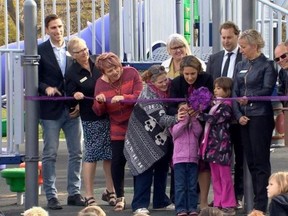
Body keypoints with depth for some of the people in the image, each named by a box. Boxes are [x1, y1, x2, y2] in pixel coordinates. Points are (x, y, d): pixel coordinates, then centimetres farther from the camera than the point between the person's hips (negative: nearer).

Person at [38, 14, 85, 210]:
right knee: (50, 154, 0)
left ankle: (74, 193, 15)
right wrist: (46, 88, -17)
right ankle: (51, 195, 5)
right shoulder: (40, 51, -1)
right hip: (51, 109, -3)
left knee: (77, 152, 6)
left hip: (73, 108, 3)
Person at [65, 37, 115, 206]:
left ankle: (110, 191, 21)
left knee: (110, 154, 8)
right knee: (91, 155, -2)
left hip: (110, 114, 3)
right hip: (91, 119, -3)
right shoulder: (72, 74, -5)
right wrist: (75, 96, -23)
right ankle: (89, 196, 5)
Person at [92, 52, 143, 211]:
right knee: (117, 161, -4)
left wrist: (123, 98, -35)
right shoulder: (100, 83, -4)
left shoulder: (131, 73, -10)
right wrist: (99, 101, -25)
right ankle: (120, 197, 11)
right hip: (118, 128, 1)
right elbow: (99, 112, -2)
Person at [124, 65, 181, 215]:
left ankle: (161, 201, 22)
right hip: (145, 138, -7)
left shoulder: (166, 90, -3)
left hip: (162, 137, 7)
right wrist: (175, 119, -50)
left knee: (162, 169, 11)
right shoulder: (148, 95, -24)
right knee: (146, 169, -9)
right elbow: (160, 118, -33)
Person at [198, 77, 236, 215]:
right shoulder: (215, 104, 17)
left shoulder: (226, 106, -10)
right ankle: (218, 204, 16)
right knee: (215, 177, 11)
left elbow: (214, 119, -20)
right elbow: (208, 121, 22)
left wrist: (199, 114, -19)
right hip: (211, 144, 9)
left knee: (225, 177, -3)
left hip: (222, 145, -9)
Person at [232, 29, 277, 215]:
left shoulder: (267, 65, -3)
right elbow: (235, 93, 11)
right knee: (251, 161, 7)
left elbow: (268, 90, -13)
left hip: (260, 117, -6)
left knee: (261, 162, -6)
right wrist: (238, 115, -2)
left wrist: (249, 99, -26)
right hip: (244, 118, 6)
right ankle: (257, 200, 11)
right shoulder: (240, 67, 15)